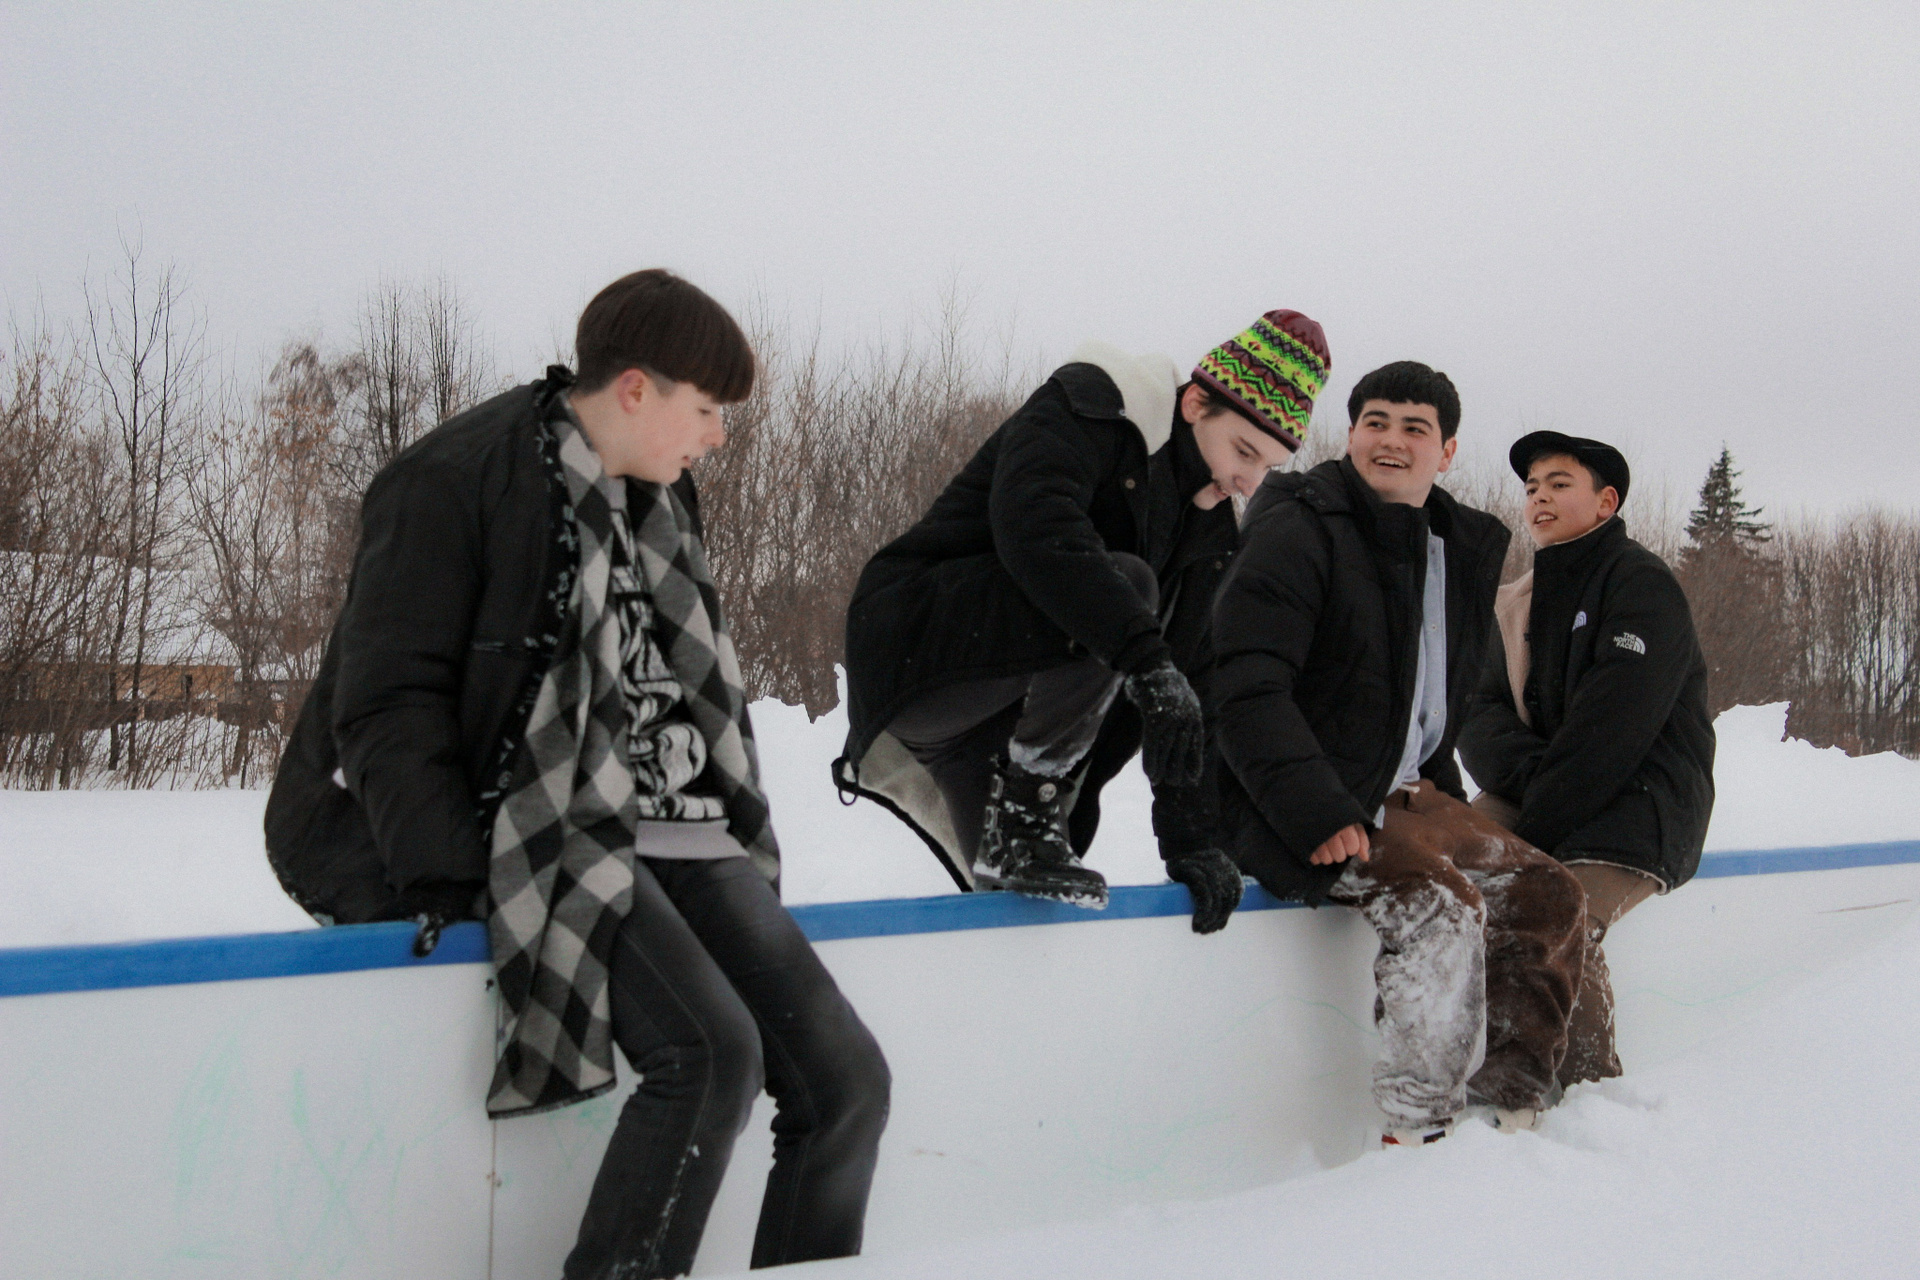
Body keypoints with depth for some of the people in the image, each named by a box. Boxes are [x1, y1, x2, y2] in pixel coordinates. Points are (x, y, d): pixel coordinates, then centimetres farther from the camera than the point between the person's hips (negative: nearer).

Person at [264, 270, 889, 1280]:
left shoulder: (658, 501, 17)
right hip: (547, 834, -8)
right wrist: (450, 876, -20)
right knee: (709, 1053, -28)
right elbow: (387, 700, -11)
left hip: (670, 833, 8)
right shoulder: (457, 480, -8)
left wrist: (742, 846, 16)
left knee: (845, 1079, -4)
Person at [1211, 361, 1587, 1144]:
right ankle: (1418, 1136, -23)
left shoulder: (1460, 549, 15)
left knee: (1545, 896, 3)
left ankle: (1511, 1109, 9)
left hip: (1401, 794, 9)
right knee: (1439, 903, -27)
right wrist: (1315, 814, -28)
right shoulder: (1298, 529, -11)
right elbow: (1246, 690, -20)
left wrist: (1444, 798, 15)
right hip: (1293, 811, -9)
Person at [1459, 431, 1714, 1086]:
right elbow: (1480, 715, 8)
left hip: (1640, 807, -6)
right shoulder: (1523, 601, 18)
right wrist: (1527, 771, -14)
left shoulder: (1641, 583, -5)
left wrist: (1532, 830, -18)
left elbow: (1612, 731, -15)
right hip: (1536, 795, 6)